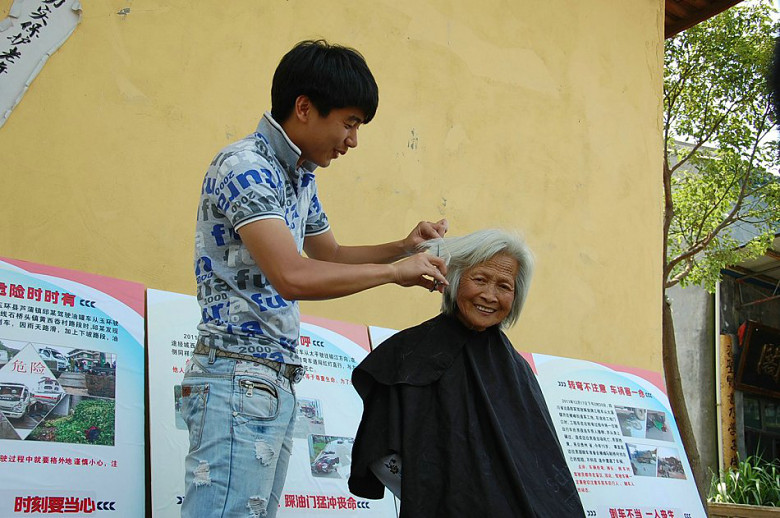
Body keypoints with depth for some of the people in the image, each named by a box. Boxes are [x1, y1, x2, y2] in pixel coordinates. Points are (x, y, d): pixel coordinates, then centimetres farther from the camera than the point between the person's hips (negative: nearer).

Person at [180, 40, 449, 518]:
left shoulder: (300, 177, 17)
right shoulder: (245, 166, -13)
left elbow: (330, 254, 32)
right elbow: (293, 276, -24)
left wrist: (402, 247, 14)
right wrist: (394, 271, -13)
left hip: (277, 384, 10)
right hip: (238, 376, -10)